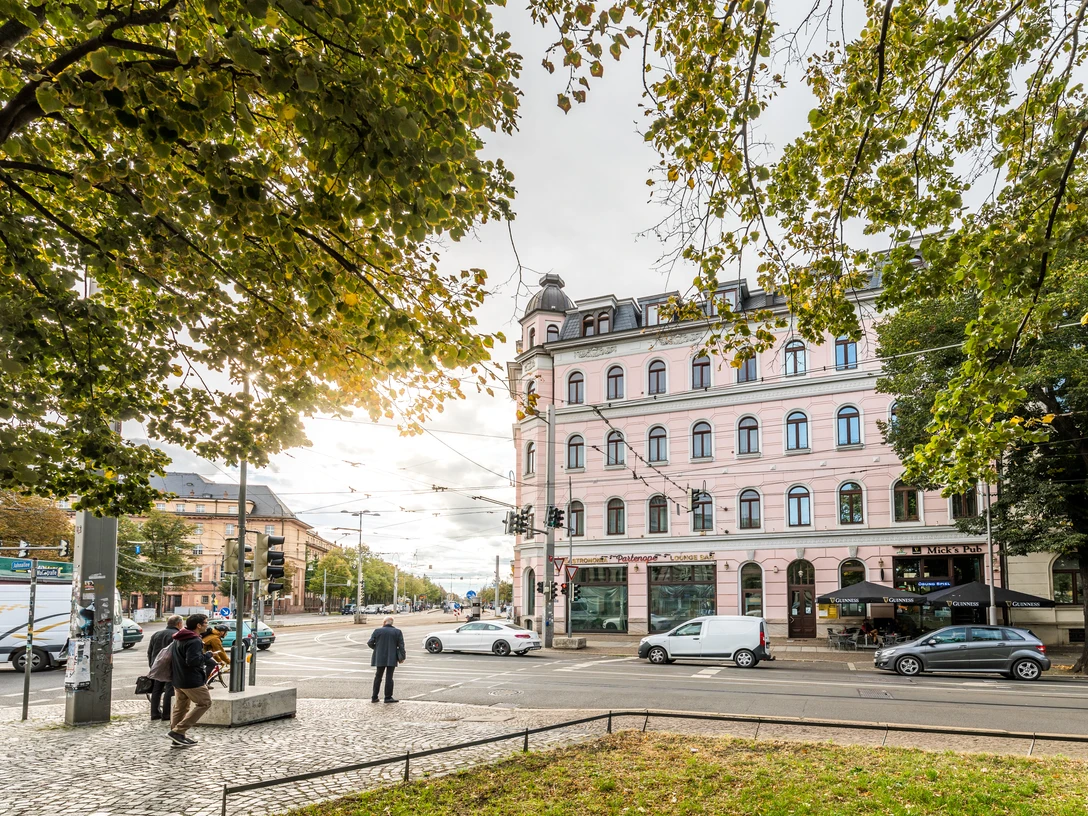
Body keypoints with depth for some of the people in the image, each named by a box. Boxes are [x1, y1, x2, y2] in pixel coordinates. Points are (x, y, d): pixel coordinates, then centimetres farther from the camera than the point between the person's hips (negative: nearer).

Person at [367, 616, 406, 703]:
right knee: (389, 677, 1)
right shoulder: (397, 632, 0)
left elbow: (370, 643, 0)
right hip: (392, 659, -1)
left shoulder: (377, 631, -1)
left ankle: (374, 697, 13)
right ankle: (388, 697, 0)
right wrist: (402, 657, 2)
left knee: (378, 677, 11)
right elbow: (401, 645, -3)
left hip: (380, 658, 1)